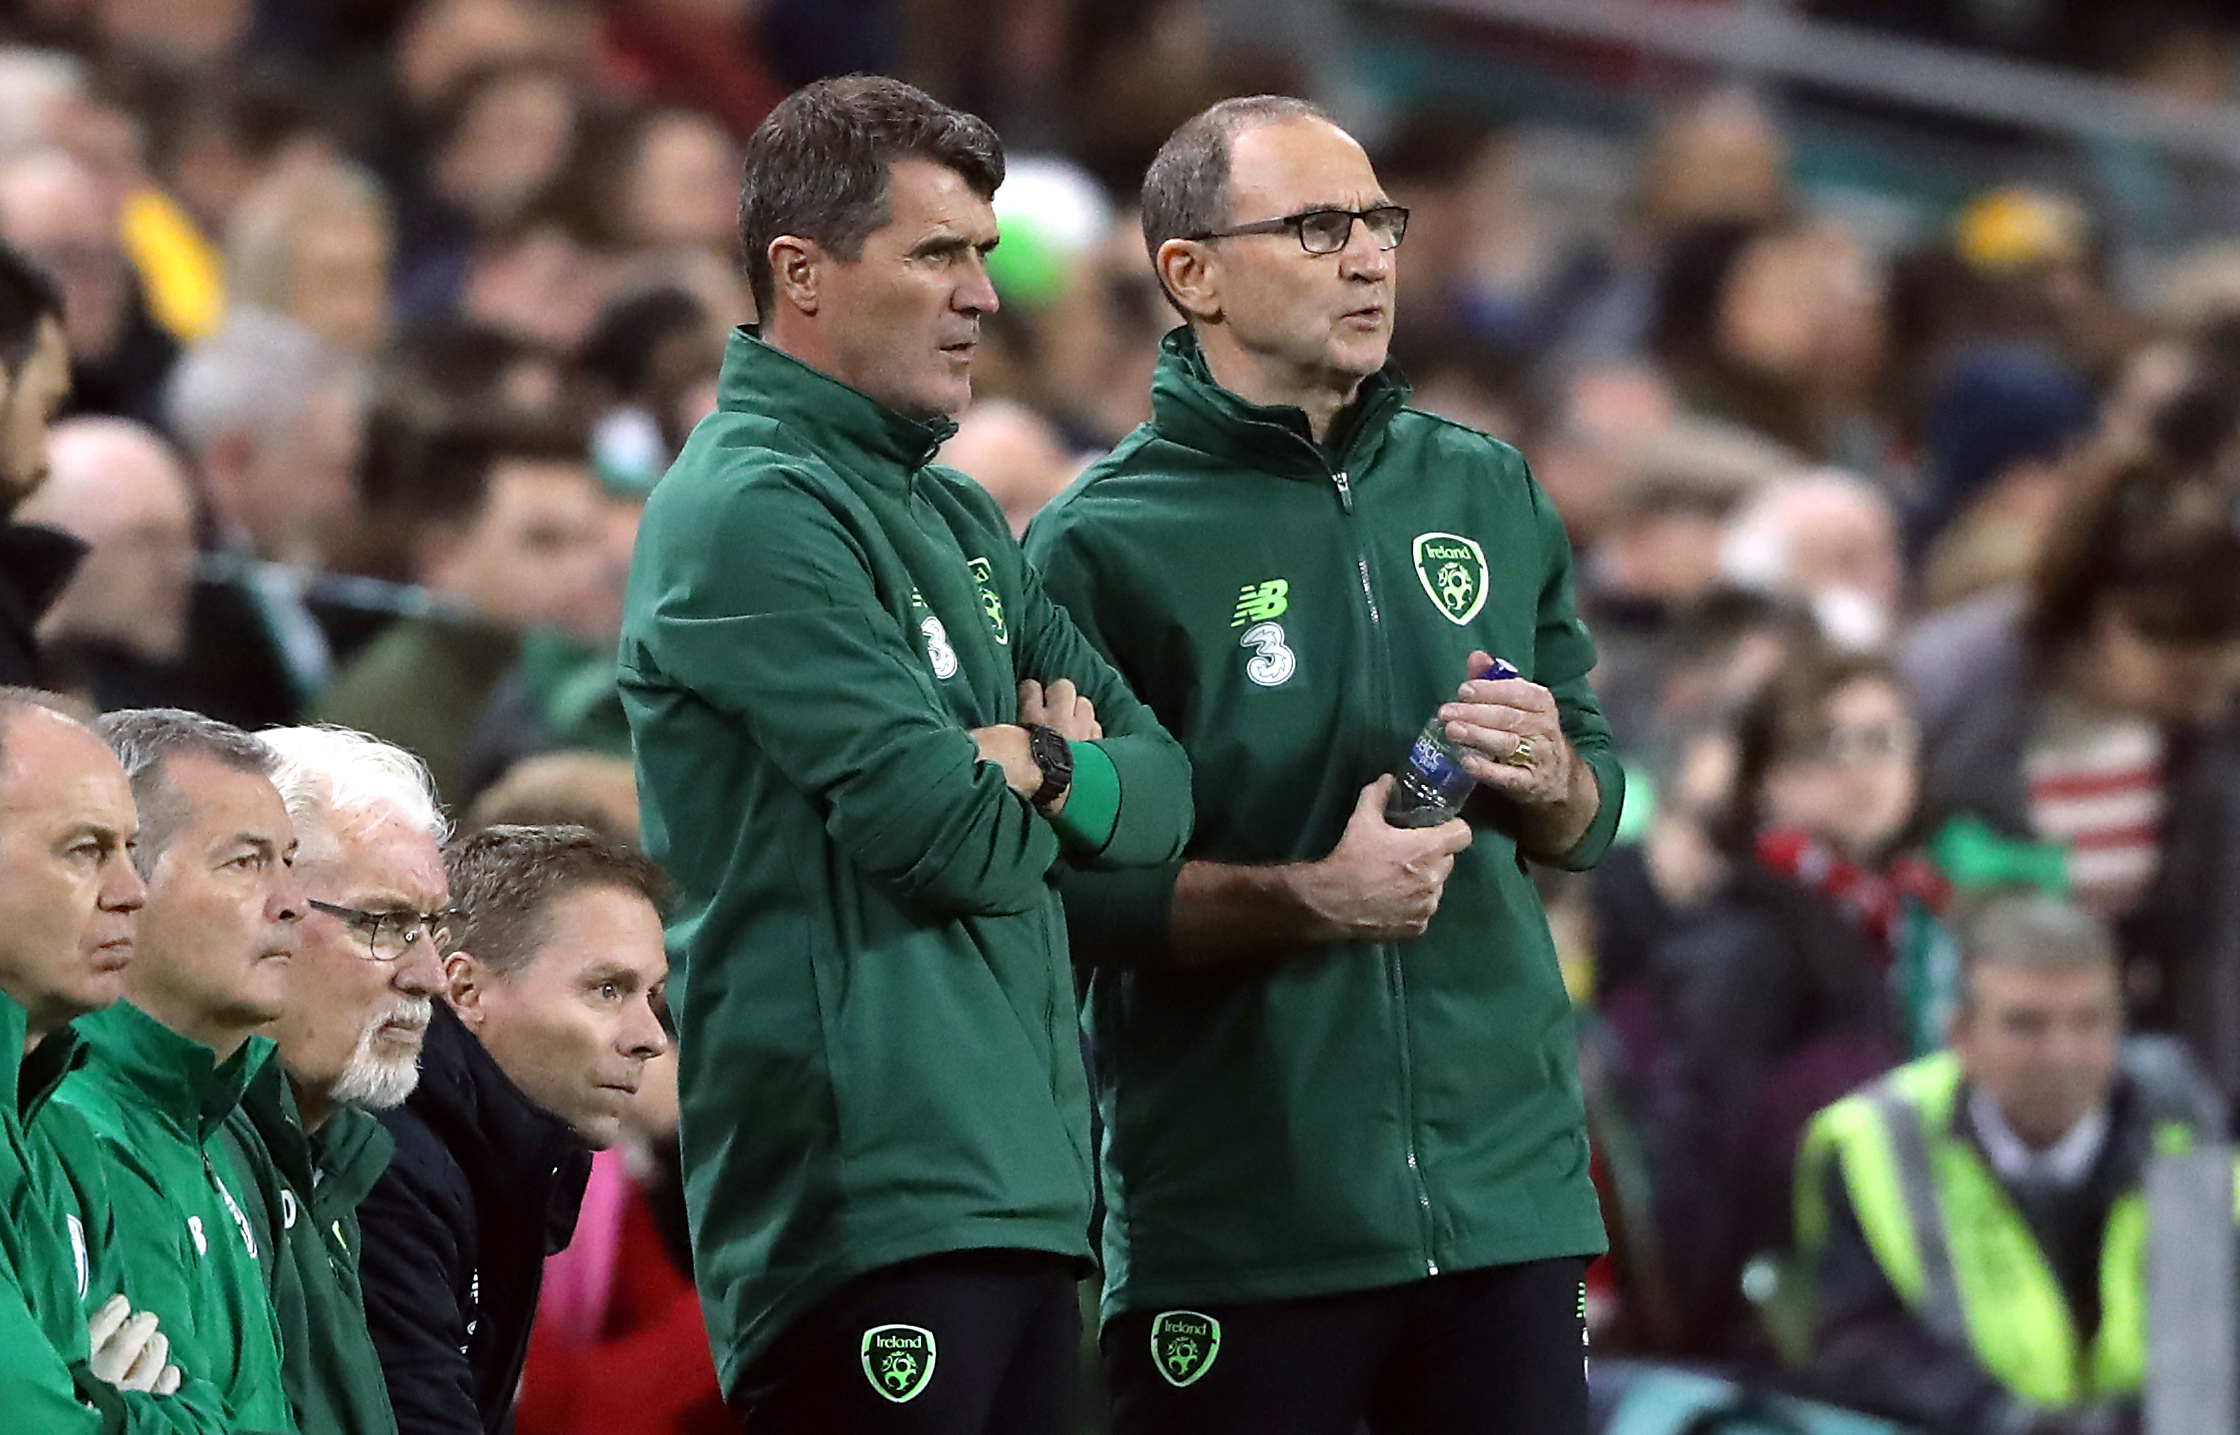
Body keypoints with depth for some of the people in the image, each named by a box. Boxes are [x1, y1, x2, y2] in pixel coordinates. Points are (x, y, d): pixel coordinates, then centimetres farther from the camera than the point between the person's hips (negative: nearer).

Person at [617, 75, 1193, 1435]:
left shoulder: (959, 518, 19)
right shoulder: (756, 510, -10)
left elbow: (1163, 793, 13)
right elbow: (955, 842, -17)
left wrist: (1028, 763, -8)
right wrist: (1033, 783, 5)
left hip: (1027, 1201, 9)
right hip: (872, 1209, -9)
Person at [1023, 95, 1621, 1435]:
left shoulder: (1486, 492, 11)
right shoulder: (1102, 544, -5)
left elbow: (1592, 808, 17)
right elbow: (1063, 880, -9)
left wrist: (1550, 781, -5)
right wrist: (1305, 900, -18)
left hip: (1507, 1181, 4)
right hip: (1232, 1213, -4)